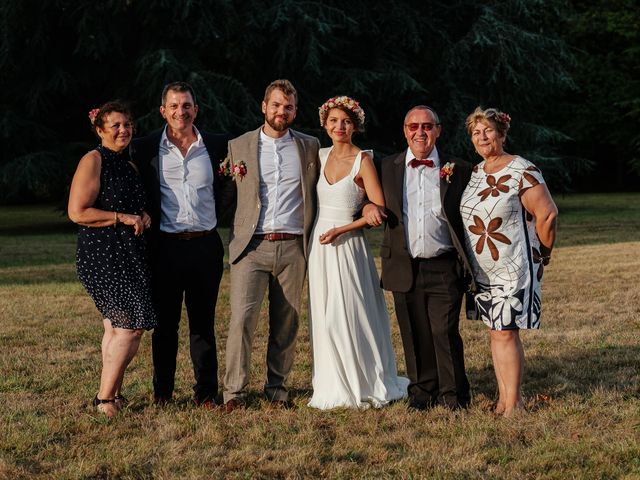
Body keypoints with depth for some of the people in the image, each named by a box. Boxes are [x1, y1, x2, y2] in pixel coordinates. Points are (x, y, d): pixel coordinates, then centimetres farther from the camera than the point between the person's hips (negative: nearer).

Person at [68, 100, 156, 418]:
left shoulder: (128, 164, 17)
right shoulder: (93, 161, -9)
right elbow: (77, 212, -16)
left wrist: (143, 216, 8)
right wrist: (123, 218, -15)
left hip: (129, 255, 8)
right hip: (102, 256, -8)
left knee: (116, 327, 9)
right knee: (131, 325, -13)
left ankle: (112, 395, 14)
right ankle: (105, 400, -5)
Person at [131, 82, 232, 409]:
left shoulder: (217, 145, 5)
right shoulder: (146, 148, 0)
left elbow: (227, 188, 15)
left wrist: (213, 216, 4)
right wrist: (146, 219, -2)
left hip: (205, 245, 1)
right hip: (165, 245, -1)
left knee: (203, 323, 7)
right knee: (165, 323, 7)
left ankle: (206, 392, 14)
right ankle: (162, 391, 17)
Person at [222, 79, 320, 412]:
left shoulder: (310, 147, 10)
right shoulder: (238, 146, 6)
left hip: (292, 247, 2)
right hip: (251, 245, -2)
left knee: (286, 323, 6)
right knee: (242, 318, -11)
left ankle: (277, 387, 18)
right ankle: (234, 391, -3)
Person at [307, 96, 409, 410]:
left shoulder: (363, 160, -8)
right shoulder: (321, 156, 9)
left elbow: (380, 210, -11)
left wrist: (341, 229, -15)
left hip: (348, 245, -6)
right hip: (320, 245, 6)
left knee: (350, 317, -4)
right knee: (324, 318, 7)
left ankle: (366, 387, 9)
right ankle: (335, 387, 16)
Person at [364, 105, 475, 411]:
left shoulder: (457, 170, 5)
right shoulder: (388, 168, 10)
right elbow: (372, 199, 19)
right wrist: (369, 207, -1)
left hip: (444, 268, -2)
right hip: (405, 269, 2)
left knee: (445, 333, -6)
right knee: (415, 336, 7)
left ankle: (454, 395, 7)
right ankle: (422, 393, 20)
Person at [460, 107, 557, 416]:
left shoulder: (522, 171, -12)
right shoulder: (475, 173, 9)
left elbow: (547, 215, -11)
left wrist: (541, 254, -1)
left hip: (513, 267, -7)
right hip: (482, 269, 7)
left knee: (505, 332, -8)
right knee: (495, 332, 10)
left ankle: (513, 404, -1)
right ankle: (502, 398, 16)